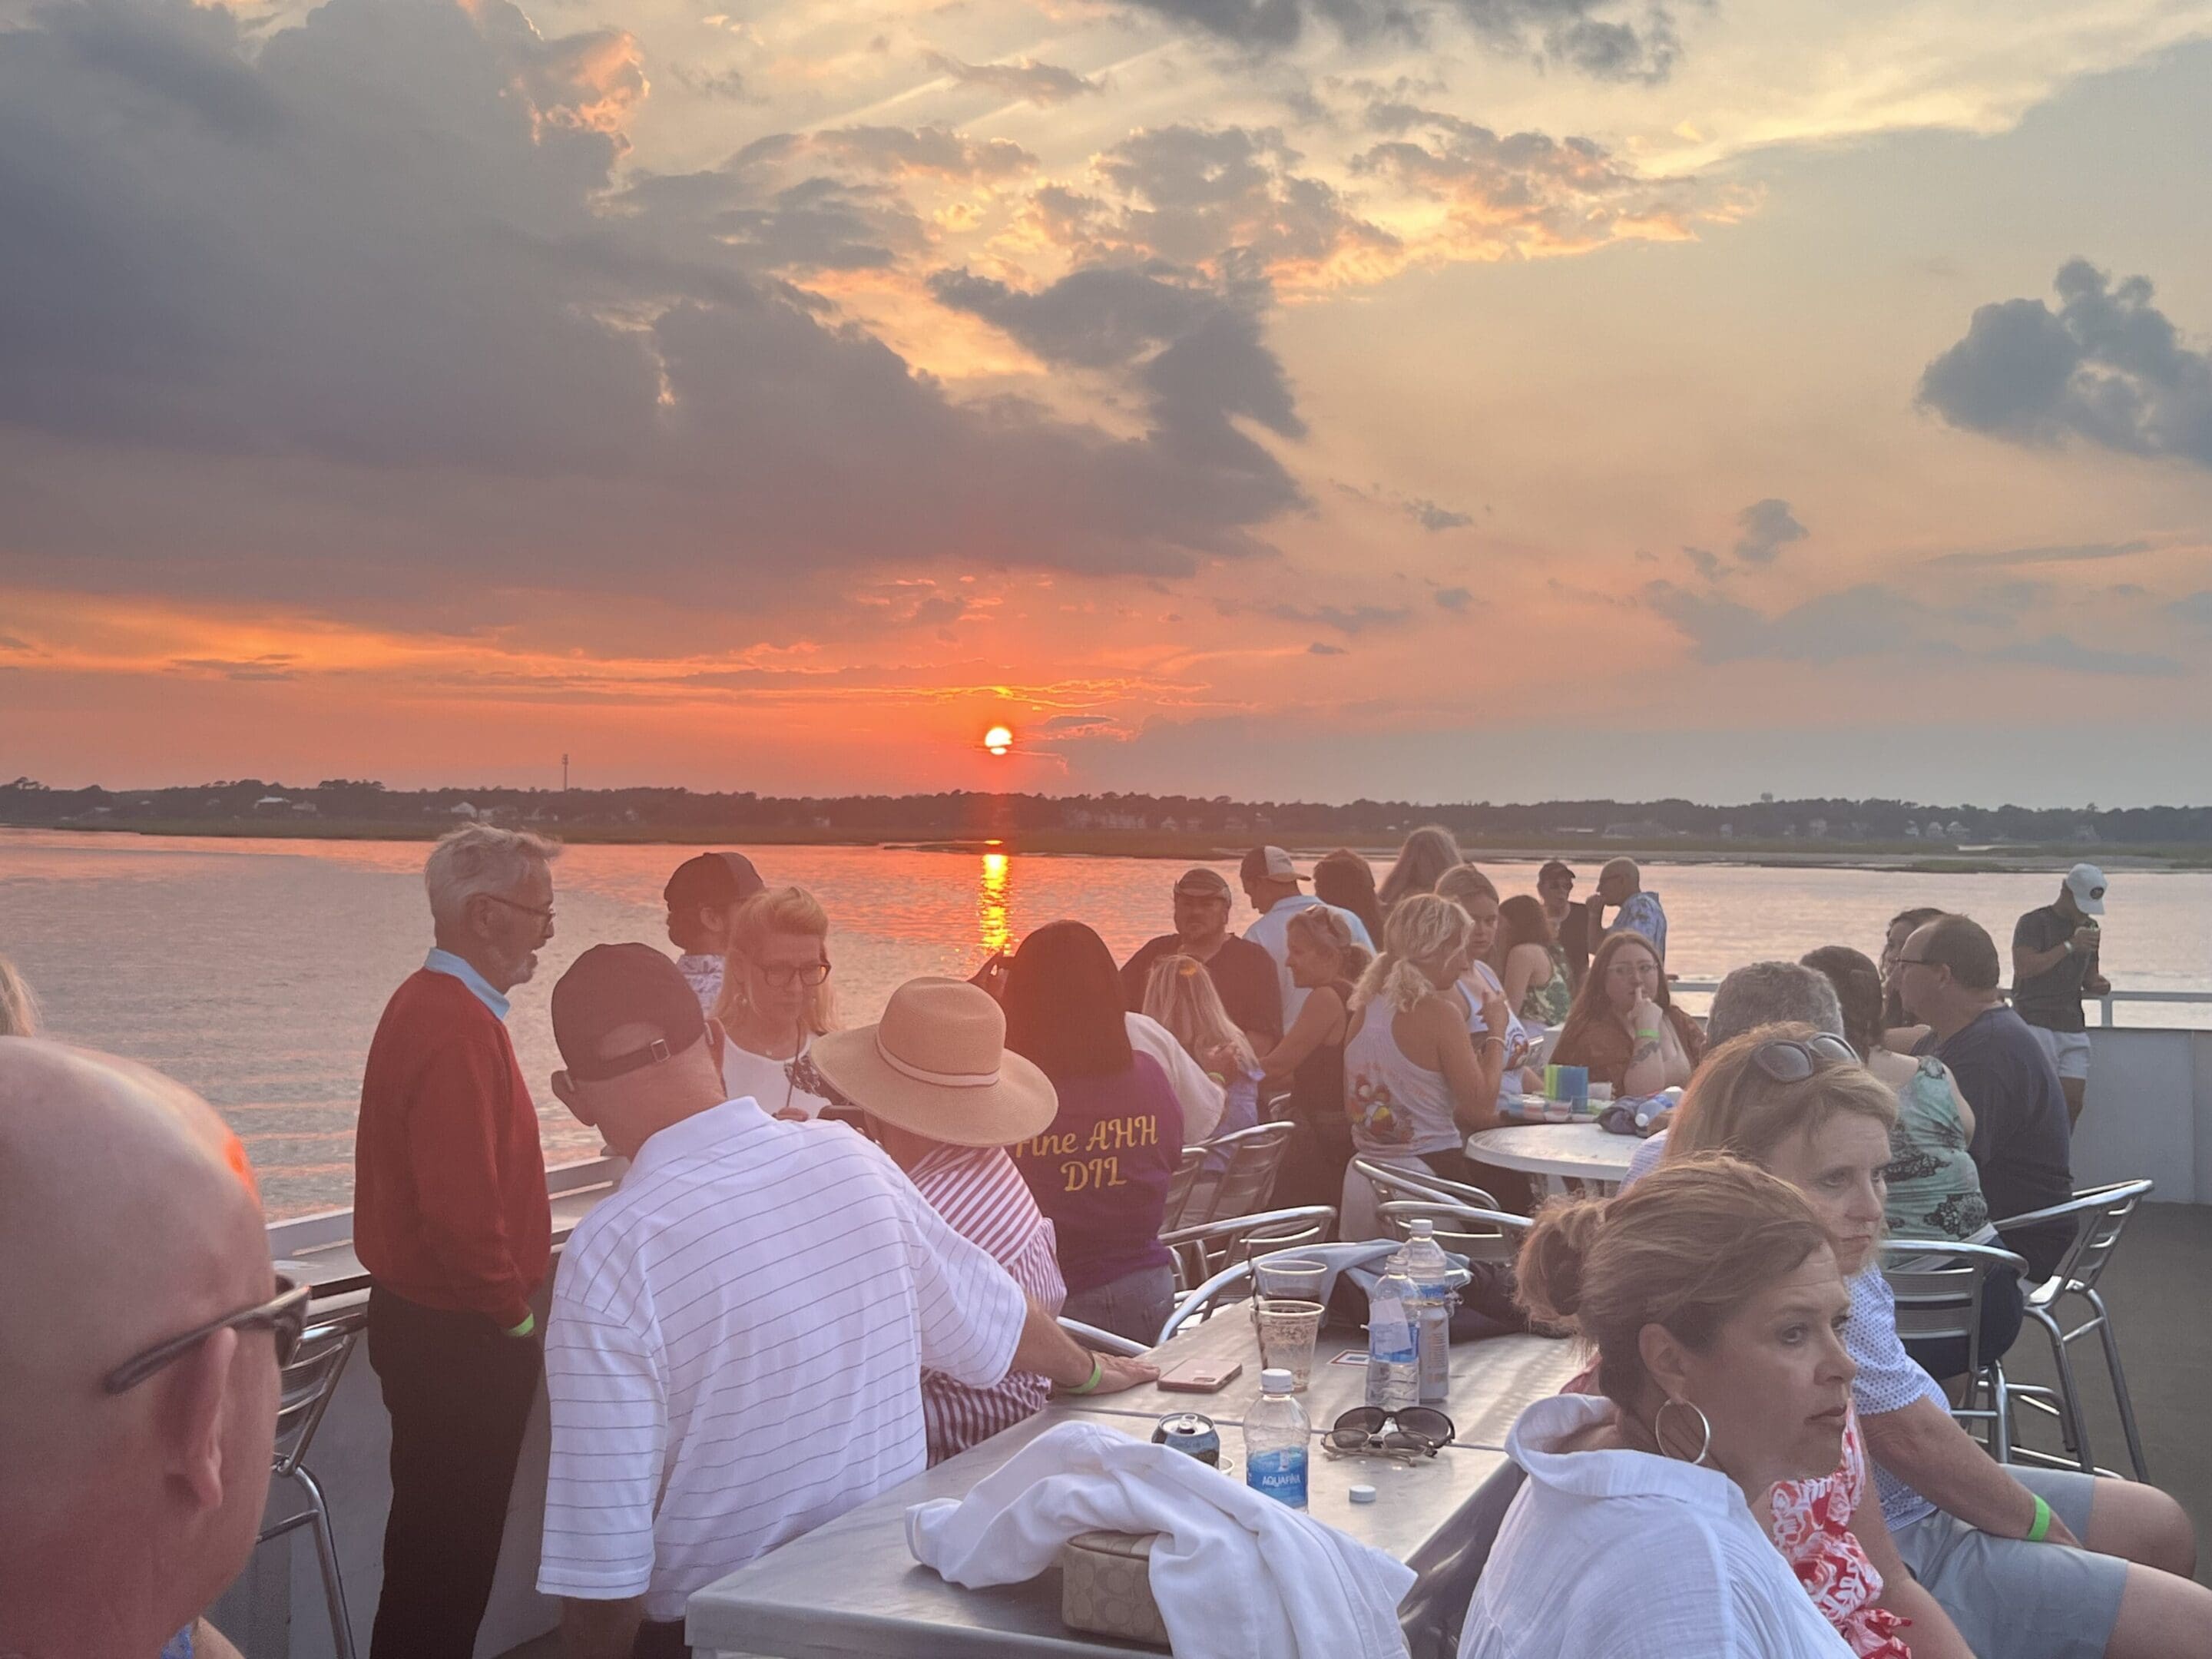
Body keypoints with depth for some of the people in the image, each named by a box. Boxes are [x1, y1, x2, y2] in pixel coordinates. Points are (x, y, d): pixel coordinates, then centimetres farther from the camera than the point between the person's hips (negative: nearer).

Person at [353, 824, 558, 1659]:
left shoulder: (436, 1004, 10)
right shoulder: (457, 1027, -23)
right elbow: (462, 1207, -29)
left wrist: (517, 1279, 15)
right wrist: (514, 1308, -15)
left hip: (434, 1318, 10)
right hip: (460, 1337, -10)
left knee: (442, 1544, 20)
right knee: (446, 1555, 3)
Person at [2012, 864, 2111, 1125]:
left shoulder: (2089, 927, 18)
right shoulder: (2033, 922, -5)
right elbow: (2024, 967, -19)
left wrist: (2097, 984, 3)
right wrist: (2069, 946, -18)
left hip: (2073, 1027, 6)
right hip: (2035, 1023, -6)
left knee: (2073, 1101, 0)